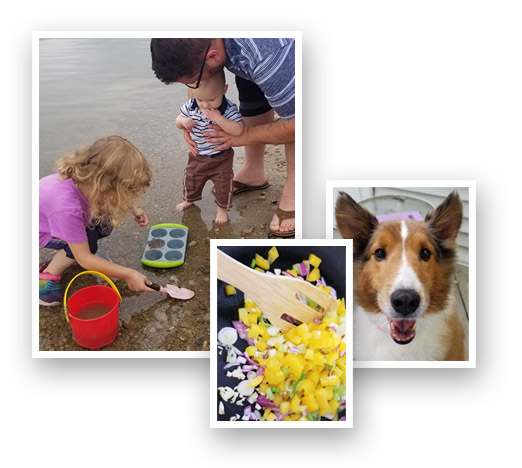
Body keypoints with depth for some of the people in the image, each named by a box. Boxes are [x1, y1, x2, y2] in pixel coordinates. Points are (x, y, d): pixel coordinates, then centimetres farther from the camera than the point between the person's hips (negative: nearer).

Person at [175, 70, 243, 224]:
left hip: (221, 157, -4)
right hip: (197, 156, 4)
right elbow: (178, 121, 0)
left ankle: (222, 208, 35)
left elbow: (238, 130, -37)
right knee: (190, 179, 21)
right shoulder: (191, 105, -14)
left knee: (223, 184, 9)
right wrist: (183, 121, -24)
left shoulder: (229, 109, -26)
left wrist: (218, 118, -42)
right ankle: (189, 200, 50)